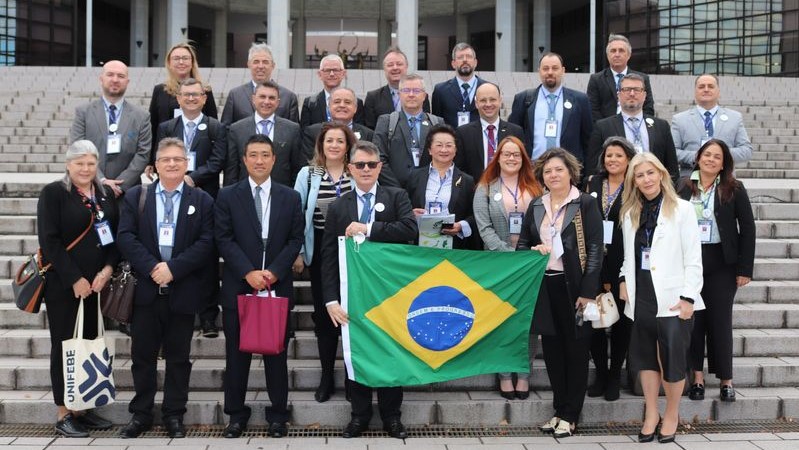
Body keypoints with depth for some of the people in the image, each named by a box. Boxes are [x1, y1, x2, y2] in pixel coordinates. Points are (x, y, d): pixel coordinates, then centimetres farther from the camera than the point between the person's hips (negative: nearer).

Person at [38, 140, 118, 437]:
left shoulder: (107, 194, 11)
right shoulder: (53, 193, -4)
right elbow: (49, 241, -11)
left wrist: (108, 269, -6)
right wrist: (75, 279, -14)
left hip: (97, 284, 5)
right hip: (63, 285, -5)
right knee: (65, 346, 2)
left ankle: (83, 409, 18)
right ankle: (64, 416, 10)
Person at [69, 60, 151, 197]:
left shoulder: (141, 116, 6)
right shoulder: (83, 112, 6)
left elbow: (143, 155, 0)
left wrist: (120, 185, -11)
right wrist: (101, 181, -14)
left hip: (126, 192, 0)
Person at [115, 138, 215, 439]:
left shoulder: (203, 201, 4)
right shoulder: (136, 197, 7)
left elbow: (207, 242, -6)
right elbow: (126, 237, -2)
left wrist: (173, 267, -15)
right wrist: (152, 268, -15)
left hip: (183, 292, -1)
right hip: (145, 290, 1)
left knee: (178, 356, 8)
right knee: (143, 354, 8)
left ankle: (174, 415, 19)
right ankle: (140, 414, 20)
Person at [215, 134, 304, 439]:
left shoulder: (290, 197, 8)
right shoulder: (227, 196, 4)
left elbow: (296, 239, 3)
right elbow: (224, 240, -3)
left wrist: (274, 272, -10)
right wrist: (248, 273, -14)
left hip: (278, 286, 1)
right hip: (238, 287, -1)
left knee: (277, 353, 6)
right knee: (237, 353, 6)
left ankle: (278, 414, 16)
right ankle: (236, 413, 17)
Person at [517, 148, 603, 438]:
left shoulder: (585, 204, -3)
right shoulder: (536, 206, 10)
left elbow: (595, 249, -8)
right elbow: (521, 245, 16)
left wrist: (588, 291, -14)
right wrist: (533, 251, -8)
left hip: (574, 286, -4)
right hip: (545, 286, 5)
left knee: (575, 350, 4)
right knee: (552, 350, 9)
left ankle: (570, 416, 11)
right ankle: (559, 410, 20)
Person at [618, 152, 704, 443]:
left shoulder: (682, 209, -4)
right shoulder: (630, 213, 12)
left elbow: (693, 259, -7)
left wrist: (687, 297, -12)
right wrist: (624, 279, 1)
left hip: (672, 299, -4)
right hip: (642, 297, 5)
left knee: (673, 359, 1)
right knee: (645, 356, 8)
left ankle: (671, 415, 18)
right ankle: (651, 414, 20)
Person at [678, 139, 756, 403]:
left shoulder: (734, 190, -1)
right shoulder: (683, 189, 2)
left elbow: (748, 229, 0)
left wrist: (745, 269, -4)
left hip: (721, 264, -1)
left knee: (720, 321, 3)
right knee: (693, 320, 4)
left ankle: (726, 381, 13)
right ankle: (697, 378, 13)